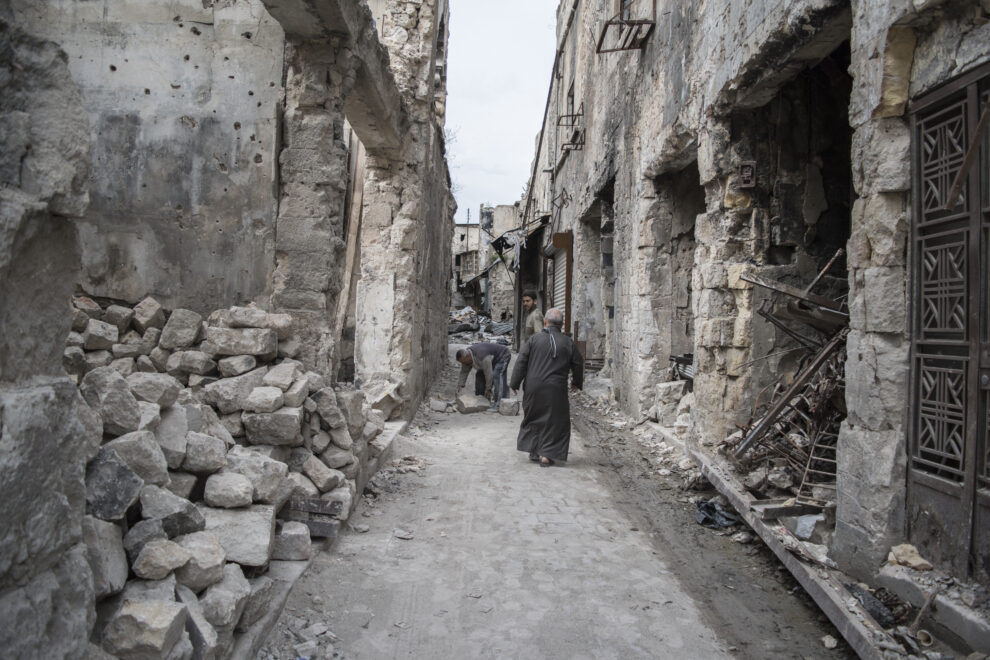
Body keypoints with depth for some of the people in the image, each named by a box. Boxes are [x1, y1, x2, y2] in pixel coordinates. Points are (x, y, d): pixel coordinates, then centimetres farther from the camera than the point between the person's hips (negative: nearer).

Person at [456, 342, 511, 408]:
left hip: (503, 355, -9)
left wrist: (488, 388, -25)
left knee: (496, 375, -28)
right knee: (479, 375, 3)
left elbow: (489, 373, -34)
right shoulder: (466, 355, -12)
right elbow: (464, 372, -3)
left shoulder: (481, 357, -39)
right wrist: (460, 385, -7)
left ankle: (499, 401, -31)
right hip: (492, 359, 9)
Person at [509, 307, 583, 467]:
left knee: (533, 418, 19)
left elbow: (521, 362, -3)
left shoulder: (535, 339, -2)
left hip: (533, 388, 1)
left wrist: (514, 383, 5)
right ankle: (547, 455, 5)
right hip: (556, 390, -1)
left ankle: (533, 451, 22)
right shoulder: (568, 343, 0)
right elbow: (578, 364, 9)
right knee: (555, 421, 9)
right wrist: (577, 382, 27)